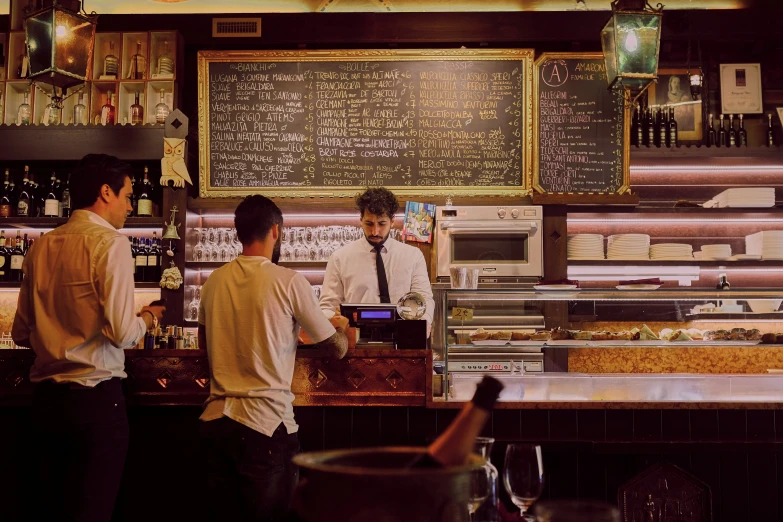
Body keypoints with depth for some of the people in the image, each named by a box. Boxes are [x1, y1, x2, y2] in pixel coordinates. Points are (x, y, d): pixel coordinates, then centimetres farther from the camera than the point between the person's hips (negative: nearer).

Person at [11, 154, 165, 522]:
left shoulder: (41, 246, 9)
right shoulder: (111, 242, -11)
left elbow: (21, 333, 15)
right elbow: (121, 333, -18)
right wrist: (147, 318, 2)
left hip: (45, 398, 7)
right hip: (95, 398, -7)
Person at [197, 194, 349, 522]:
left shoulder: (214, 282, 5)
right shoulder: (290, 282, -9)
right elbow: (337, 350, 0)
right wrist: (340, 326, 23)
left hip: (214, 421, 5)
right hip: (266, 424, -5)